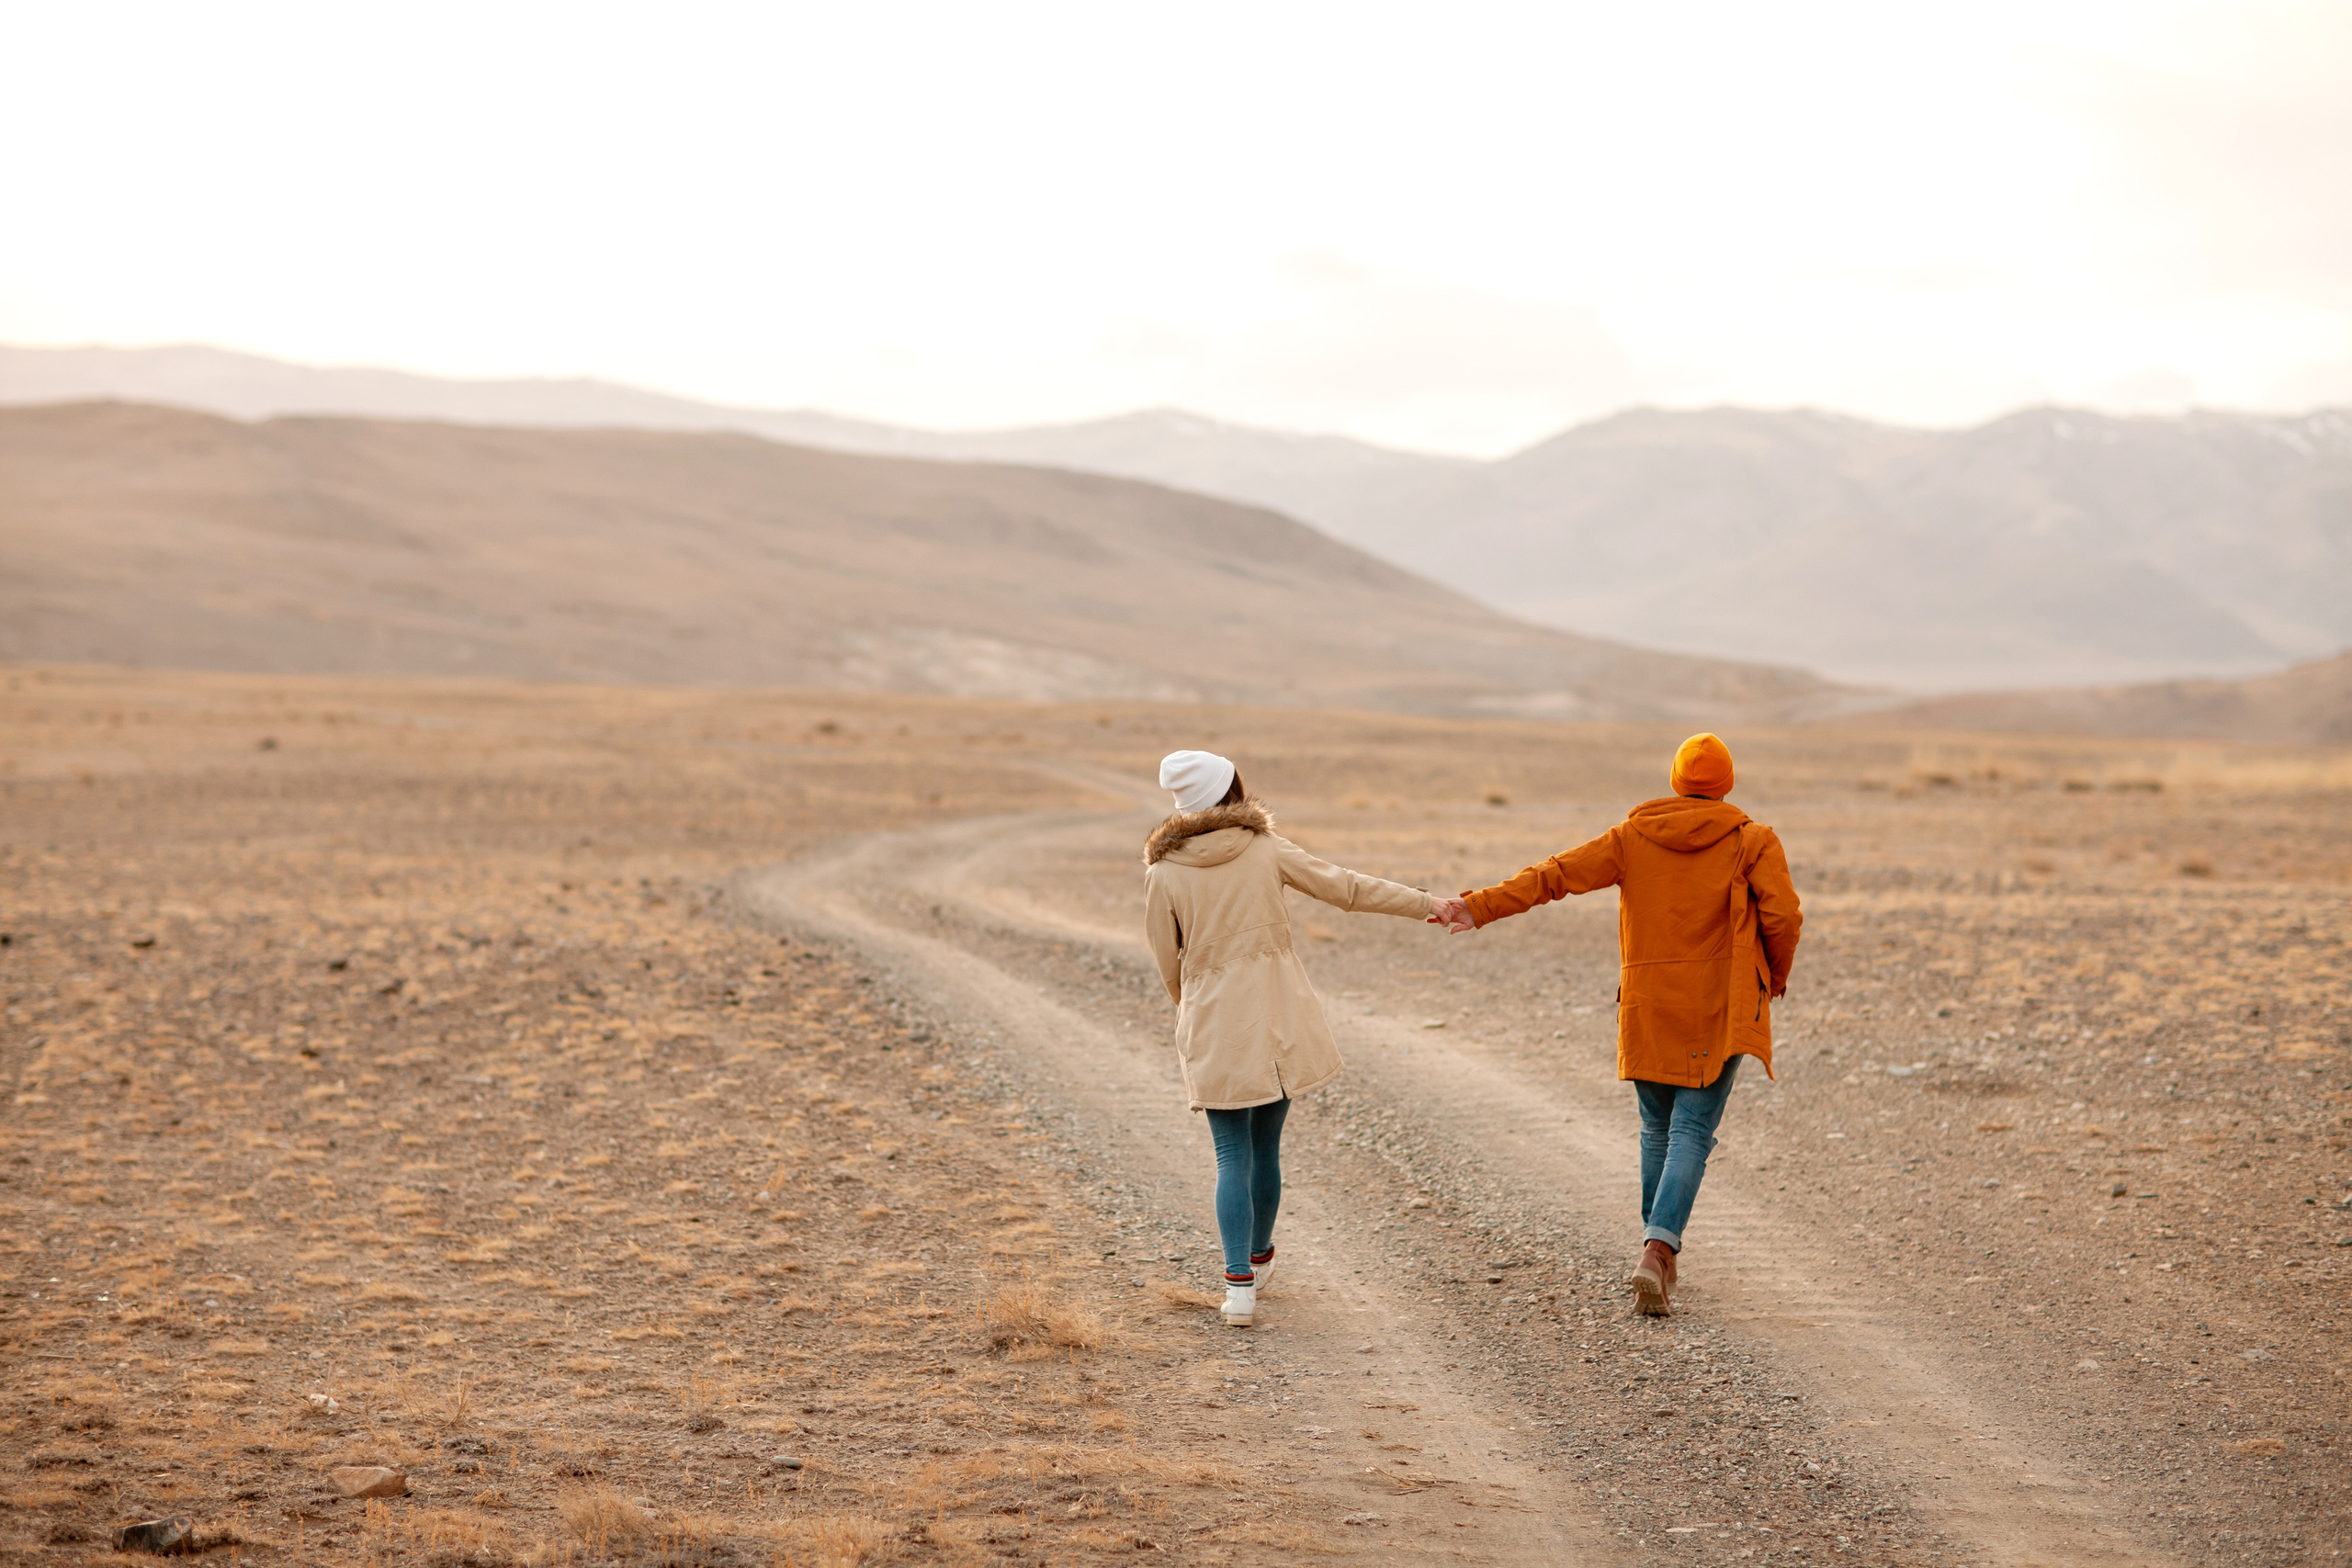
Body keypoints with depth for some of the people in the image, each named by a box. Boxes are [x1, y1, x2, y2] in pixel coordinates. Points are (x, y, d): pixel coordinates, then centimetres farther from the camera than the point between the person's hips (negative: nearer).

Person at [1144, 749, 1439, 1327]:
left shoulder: (1164, 874, -6)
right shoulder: (1267, 851, -5)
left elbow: (1169, 965, 2)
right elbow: (1347, 889, 0)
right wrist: (1428, 905, 8)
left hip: (1212, 1026, -1)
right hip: (1277, 1019, 1)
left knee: (1233, 1155, 3)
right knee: (1266, 1145, 17)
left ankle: (1240, 1282, -12)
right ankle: (1258, 1257, 35)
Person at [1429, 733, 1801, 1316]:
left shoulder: (1633, 837, 3)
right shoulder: (1752, 841, -3)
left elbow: (1556, 875, -3)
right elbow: (1782, 916, -11)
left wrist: (1479, 908, -3)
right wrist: (1776, 978, 9)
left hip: (1647, 1007, 3)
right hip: (1718, 1011, -3)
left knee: (1657, 1130, 19)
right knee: (1693, 1133, -4)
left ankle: (1659, 1249, 25)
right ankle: (1658, 1252, -22)